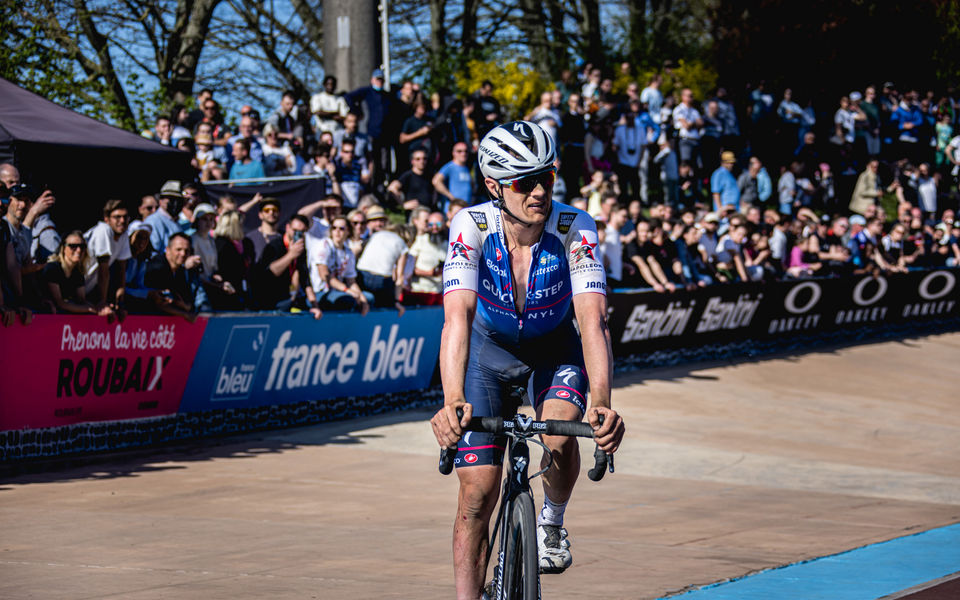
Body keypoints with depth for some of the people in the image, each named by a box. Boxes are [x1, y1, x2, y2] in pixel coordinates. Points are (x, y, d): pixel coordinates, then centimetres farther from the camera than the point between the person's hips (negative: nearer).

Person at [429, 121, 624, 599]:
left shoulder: (574, 229, -29)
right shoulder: (471, 227, -29)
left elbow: (593, 319, -39)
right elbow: (457, 316, -40)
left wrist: (600, 402, -55)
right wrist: (451, 402, -56)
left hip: (554, 349, 0)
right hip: (490, 347, 0)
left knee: (560, 438, -28)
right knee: (477, 491, -7)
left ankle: (551, 521, 4)